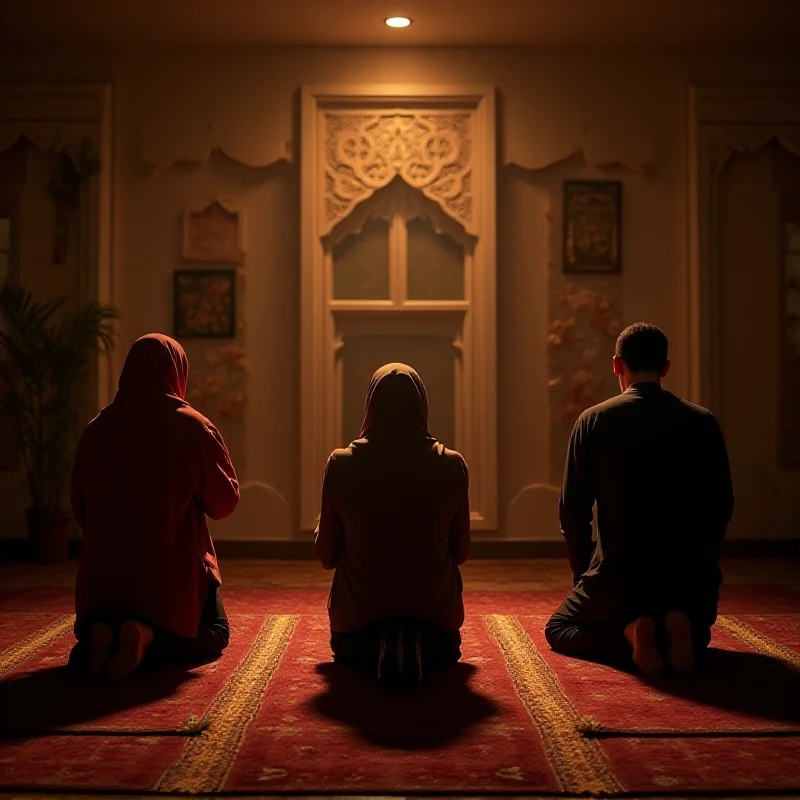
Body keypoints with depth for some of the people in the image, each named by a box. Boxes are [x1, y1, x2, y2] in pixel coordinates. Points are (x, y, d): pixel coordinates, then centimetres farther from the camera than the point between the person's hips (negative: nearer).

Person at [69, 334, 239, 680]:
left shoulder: (97, 428, 1)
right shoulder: (192, 427, -10)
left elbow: (79, 505, 11)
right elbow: (224, 500, -4)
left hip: (106, 568, 3)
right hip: (174, 567, -3)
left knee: (95, 636, 28)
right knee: (213, 634, 20)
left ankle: (100, 634, -10)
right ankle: (148, 635, -11)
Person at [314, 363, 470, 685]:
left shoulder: (341, 464, -12)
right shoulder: (452, 465, -11)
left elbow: (327, 556, -3)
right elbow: (461, 552, 1)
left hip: (359, 615, 0)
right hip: (433, 610, 0)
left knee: (349, 650, 35)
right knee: (442, 646, 35)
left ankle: (379, 645, -3)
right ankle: (418, 644, -3)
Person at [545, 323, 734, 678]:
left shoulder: (593, 421, -6)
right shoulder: (703, 422, 0)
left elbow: (573, 511, -3)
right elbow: (722, 506, 5)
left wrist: (584, 575, 12)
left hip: (619, 578, -2)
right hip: (691, 581, 3)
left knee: (557, 629, 25)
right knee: (697, 635, 35)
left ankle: (629, 633, -6)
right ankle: (676, 625, -3)